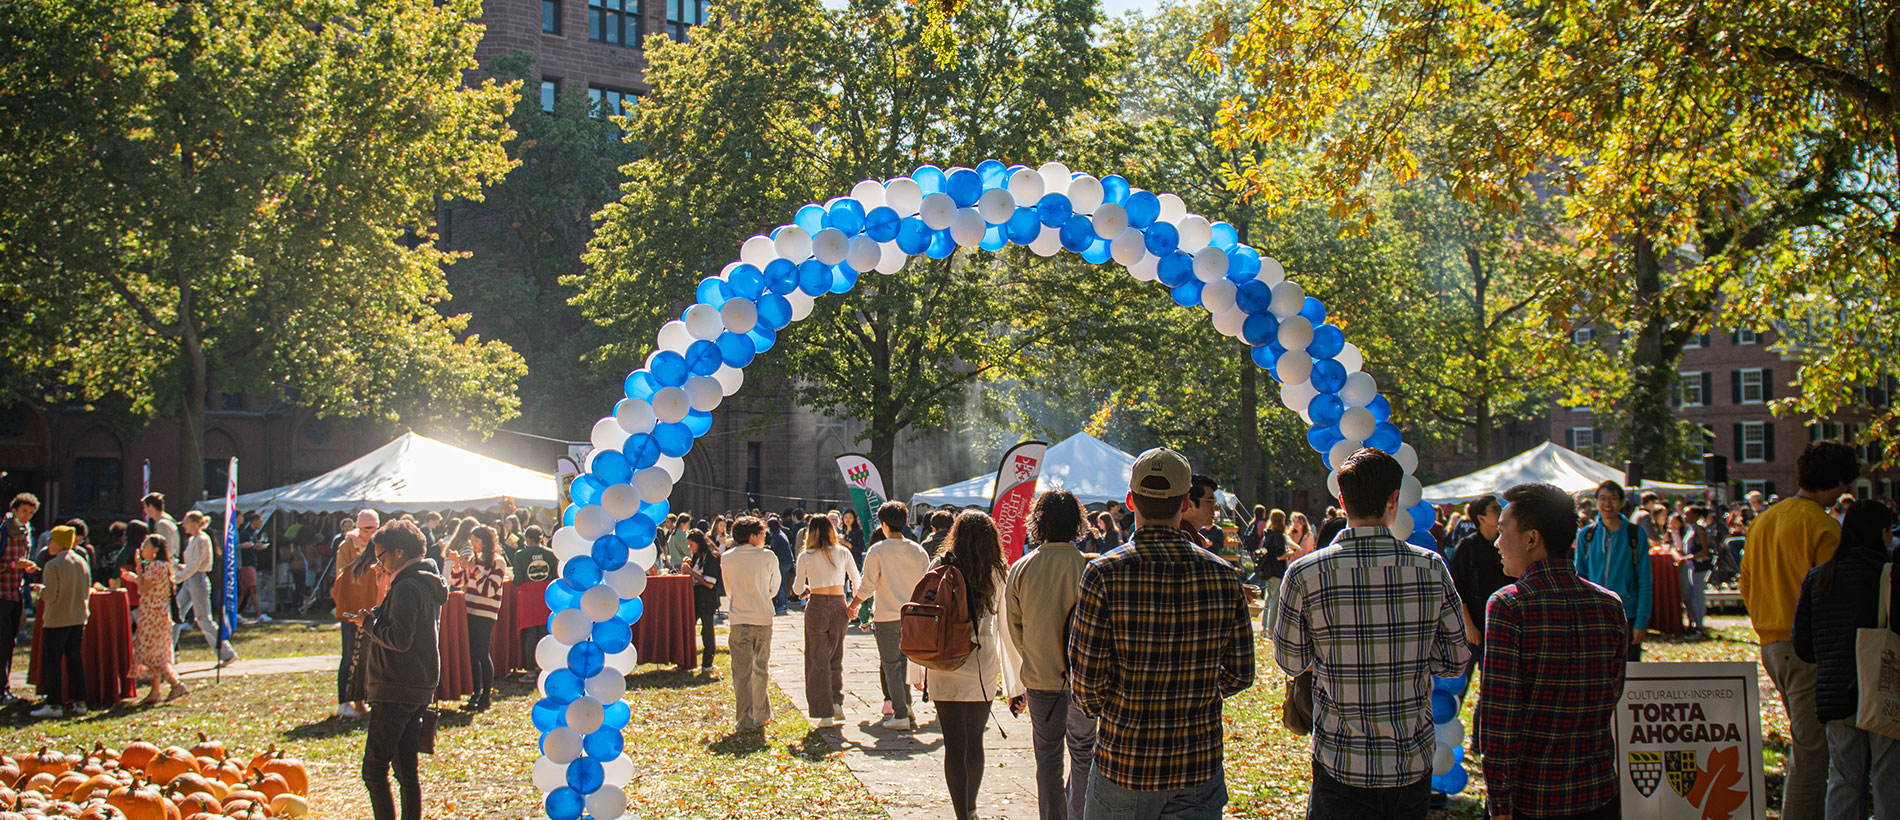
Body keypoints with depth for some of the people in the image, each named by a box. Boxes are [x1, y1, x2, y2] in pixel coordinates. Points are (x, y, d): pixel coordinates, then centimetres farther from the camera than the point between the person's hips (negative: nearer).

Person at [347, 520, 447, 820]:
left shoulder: (407, 587, -15)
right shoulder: (429, 585, 15)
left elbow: (399, 640, -21)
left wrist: (368, 623, -8)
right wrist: (376, 619, 11)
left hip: (396, 691, -10)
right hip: (420, 690, 10)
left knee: (374, 770, -6)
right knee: (407, 769, 12)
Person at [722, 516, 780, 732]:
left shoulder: (727, 558, 0)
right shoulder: (768, 557, -4)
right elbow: (774, 587, 8)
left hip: (739, 621, 0)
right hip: (763, 619, 0)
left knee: (742, 673, 1)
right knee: (760, 669, 15)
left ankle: (747, 721, -3)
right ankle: (761, 715, 25)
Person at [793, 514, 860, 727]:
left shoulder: (805, 557, -4)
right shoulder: (843, 553, 2)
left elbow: (797, 590, 1)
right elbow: (857, 582, 7)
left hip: (816, 607, -2)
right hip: (838, 606, 2)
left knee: (818, 659, 3)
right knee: (835, 657, 18)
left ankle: (825, 713, 0)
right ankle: (837, 701, 4)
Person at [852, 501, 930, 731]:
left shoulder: (877, 551, -10)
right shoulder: (918, 550, 2)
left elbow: (867, 587, -9)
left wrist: (852, 606, 7)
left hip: (887, 616, -4)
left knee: (891, 666, 2)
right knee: (904, 662, 18)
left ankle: (901, 716, 0)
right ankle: (905, 705, 20)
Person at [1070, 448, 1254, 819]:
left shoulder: (1105, 573, -13)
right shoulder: (1224, 575, -3)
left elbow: (1086, 680, -12)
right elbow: (1241, 674, 3)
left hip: (1122, 764, -2)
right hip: (1200, 764, 2)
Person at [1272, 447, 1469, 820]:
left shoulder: (1304, 575, -11)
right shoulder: (1432, 568, -7)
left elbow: (1291, 661, 2)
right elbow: (1455, 662, 3)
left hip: (1342, 769, -2)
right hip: (1415, 767, 2)